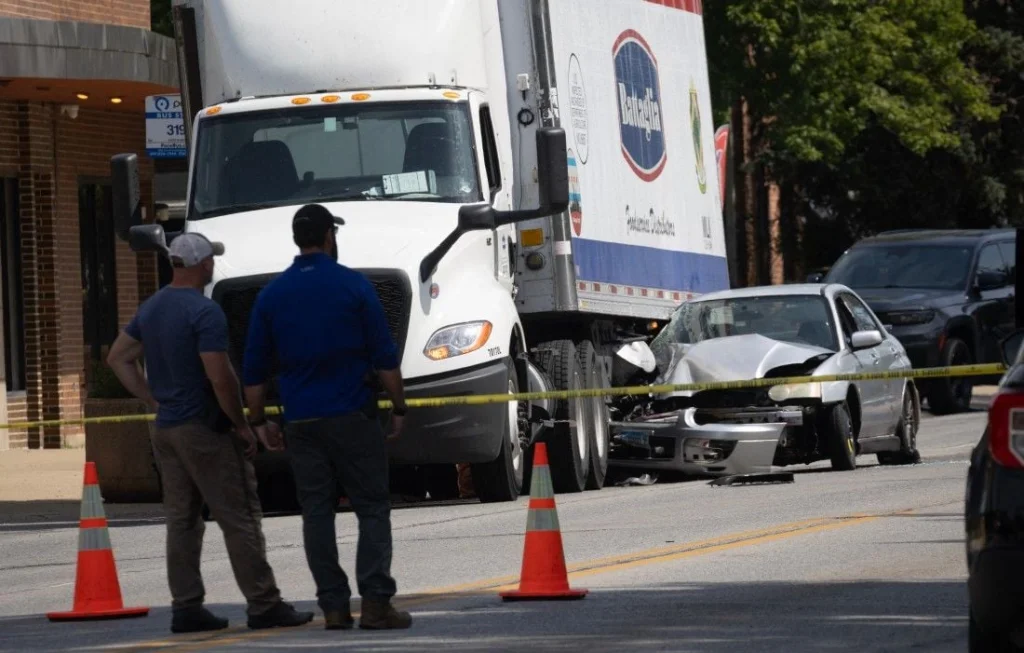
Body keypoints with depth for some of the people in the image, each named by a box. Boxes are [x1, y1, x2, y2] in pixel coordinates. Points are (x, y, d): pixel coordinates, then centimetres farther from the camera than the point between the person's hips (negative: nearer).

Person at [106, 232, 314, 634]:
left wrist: (155, 401, 14)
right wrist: (243, 426, -11)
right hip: (205, 430, -8)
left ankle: (186, 608, 8)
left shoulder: (151, 309, 9)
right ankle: (263, 606, -3)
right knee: (239, 518, -4)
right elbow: (219, 378, -22)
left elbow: (118, 358, 17)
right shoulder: (205, 312, -17)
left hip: (166, 429, 8)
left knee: (182, 521, 10)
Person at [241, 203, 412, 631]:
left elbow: (254, 369, 7)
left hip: (301, 421, 3)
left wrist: (259, 421, 17)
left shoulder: (272, 295, 5)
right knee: (372, 508, 1)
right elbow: (385, 356, -5)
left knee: (317, 513, 6)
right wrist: (398, 407, 5)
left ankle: (333, 607, 2)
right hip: (353, 416, -3)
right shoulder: (353, 286, -4)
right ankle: (375, 601, -9)